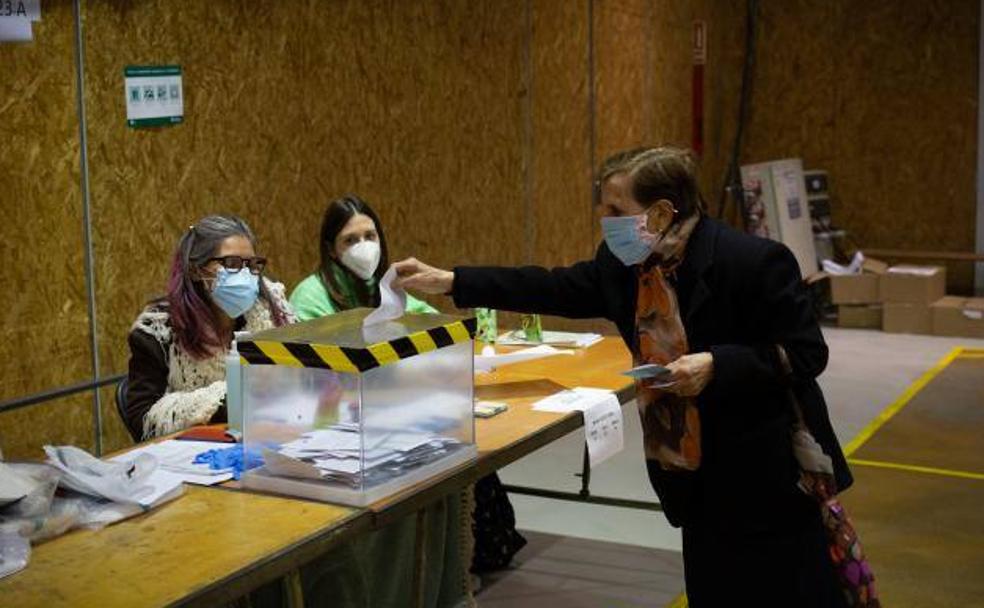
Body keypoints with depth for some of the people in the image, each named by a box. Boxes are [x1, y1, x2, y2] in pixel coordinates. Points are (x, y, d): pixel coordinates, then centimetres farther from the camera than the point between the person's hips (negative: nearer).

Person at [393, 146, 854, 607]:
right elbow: (555, 289, 6)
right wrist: (449, 281, 2)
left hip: (767, 475, -6)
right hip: (699, 480, 6)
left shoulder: (755, 261, -21)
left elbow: (807, 354, -17)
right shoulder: (624, 261, -2)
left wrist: (716, 365, -29)